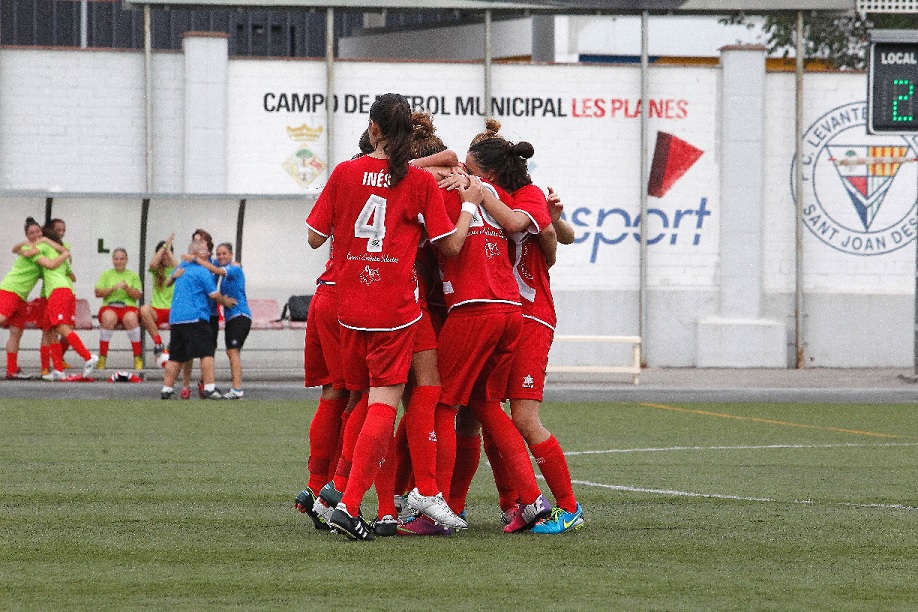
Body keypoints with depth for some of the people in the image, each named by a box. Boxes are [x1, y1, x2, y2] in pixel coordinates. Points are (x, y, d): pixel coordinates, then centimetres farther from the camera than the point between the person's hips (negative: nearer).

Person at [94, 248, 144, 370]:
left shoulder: (133, 275, 16)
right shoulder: (106, 274, 17)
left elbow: (138, 295, 5)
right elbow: (98, 293, 5)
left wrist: (127, 288, -12)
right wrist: (113, 288, -9)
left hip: (129, 306, 0)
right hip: (109, 306, 0)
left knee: (130, 318, -37)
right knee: (108, 318, -37)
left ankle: (137, 357, -29)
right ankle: (102, 357, -31)